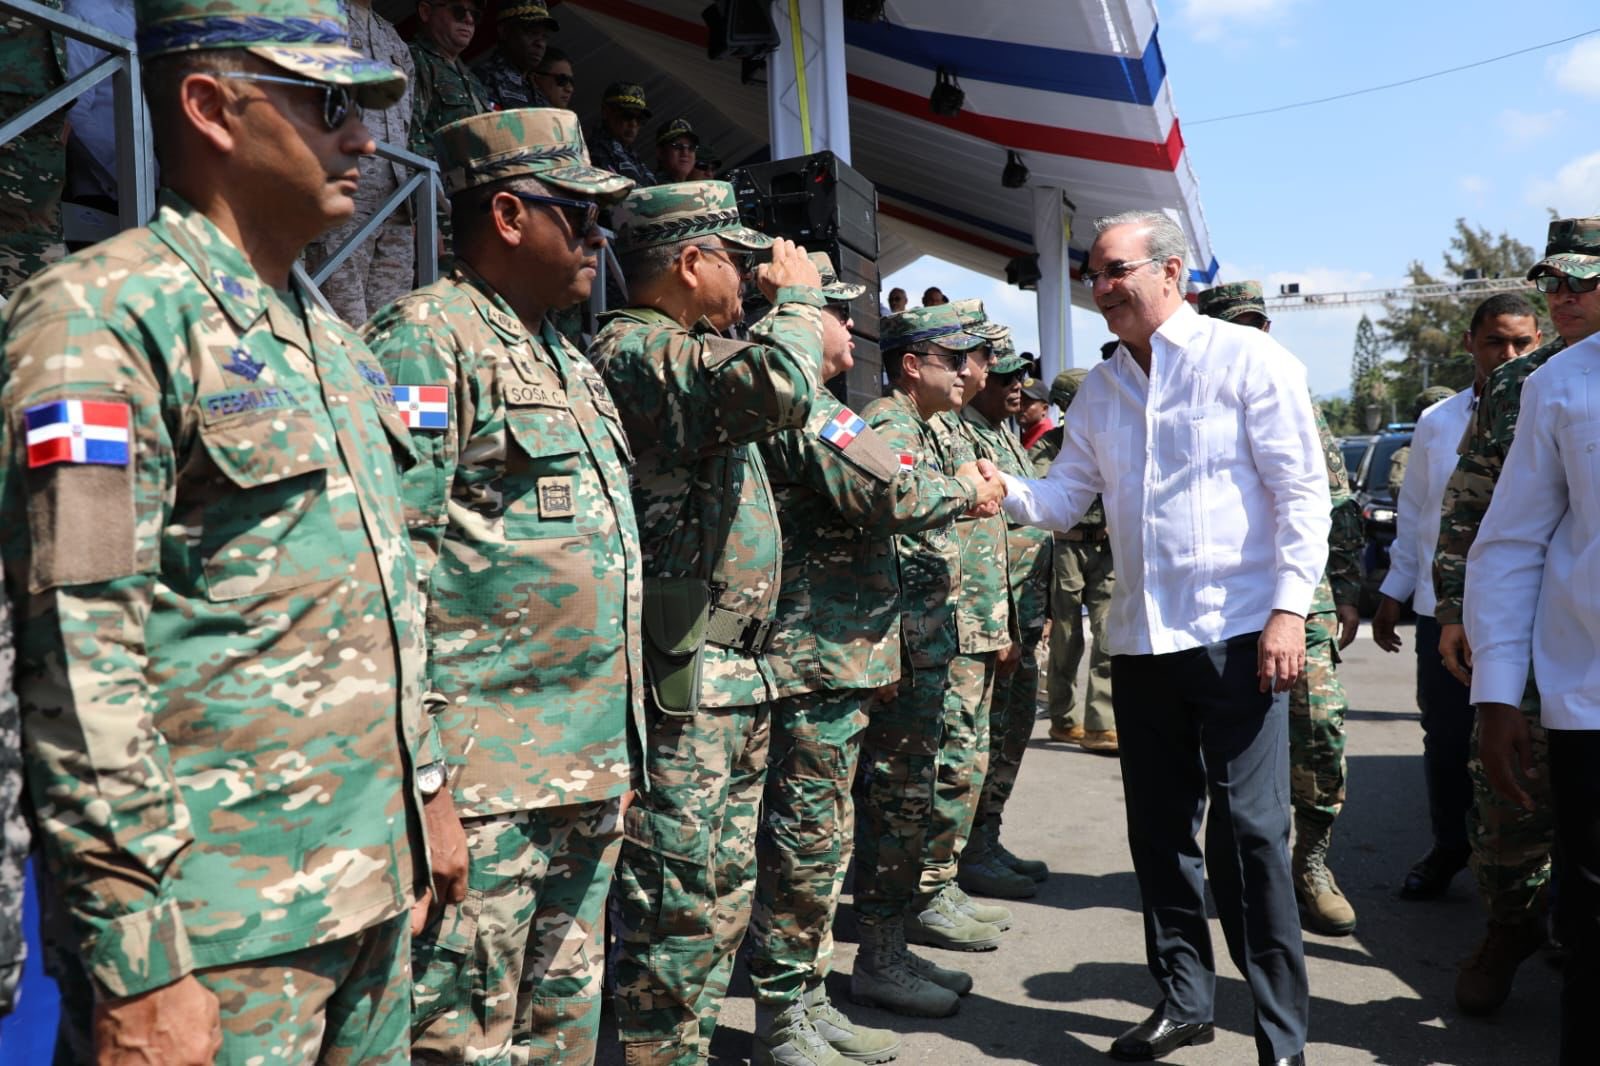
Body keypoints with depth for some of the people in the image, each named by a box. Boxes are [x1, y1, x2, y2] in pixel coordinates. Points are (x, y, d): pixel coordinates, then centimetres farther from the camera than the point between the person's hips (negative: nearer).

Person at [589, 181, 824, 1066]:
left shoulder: (679, 352, 18)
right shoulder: (637, 348, -15)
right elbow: (780, 390, -32)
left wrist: (793, 316, 19)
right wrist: (796, 297, -12)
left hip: (728, 673, 11)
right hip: (677, 683, -11)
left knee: (720, 900, 19)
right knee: (678, 909, -2)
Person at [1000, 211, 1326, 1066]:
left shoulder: (1245, 358, -4)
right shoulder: (1100, 389, 13)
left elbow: (1302, 491, -7)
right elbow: (1064, 498, 10)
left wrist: (1289, 608, -14)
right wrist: (1007, 491, -10)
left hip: (1237, 632, -6)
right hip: (1141, 639, 6)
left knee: (1248, 831, -4)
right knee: (1159, 827, 13)